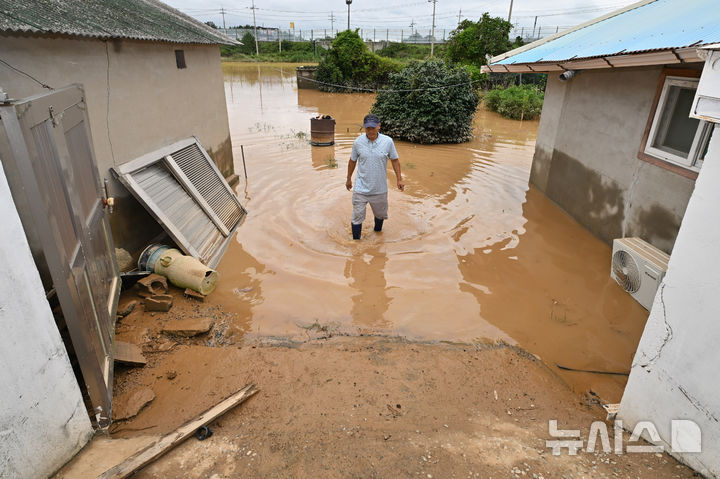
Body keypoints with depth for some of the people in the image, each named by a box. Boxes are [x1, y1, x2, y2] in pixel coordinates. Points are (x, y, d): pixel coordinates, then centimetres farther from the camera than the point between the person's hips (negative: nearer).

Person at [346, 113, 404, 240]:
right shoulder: (358, 142, -8)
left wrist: (399, 179, 3)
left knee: (380, 214, 19)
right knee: (357, 216, -1)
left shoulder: (388, 141, -9)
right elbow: (352, 161, 7)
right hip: (360, 188, -1)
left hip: (380, 189, 1)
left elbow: (395, 160, 4)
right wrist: (349, 179, 15)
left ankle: (378, 232, 48)